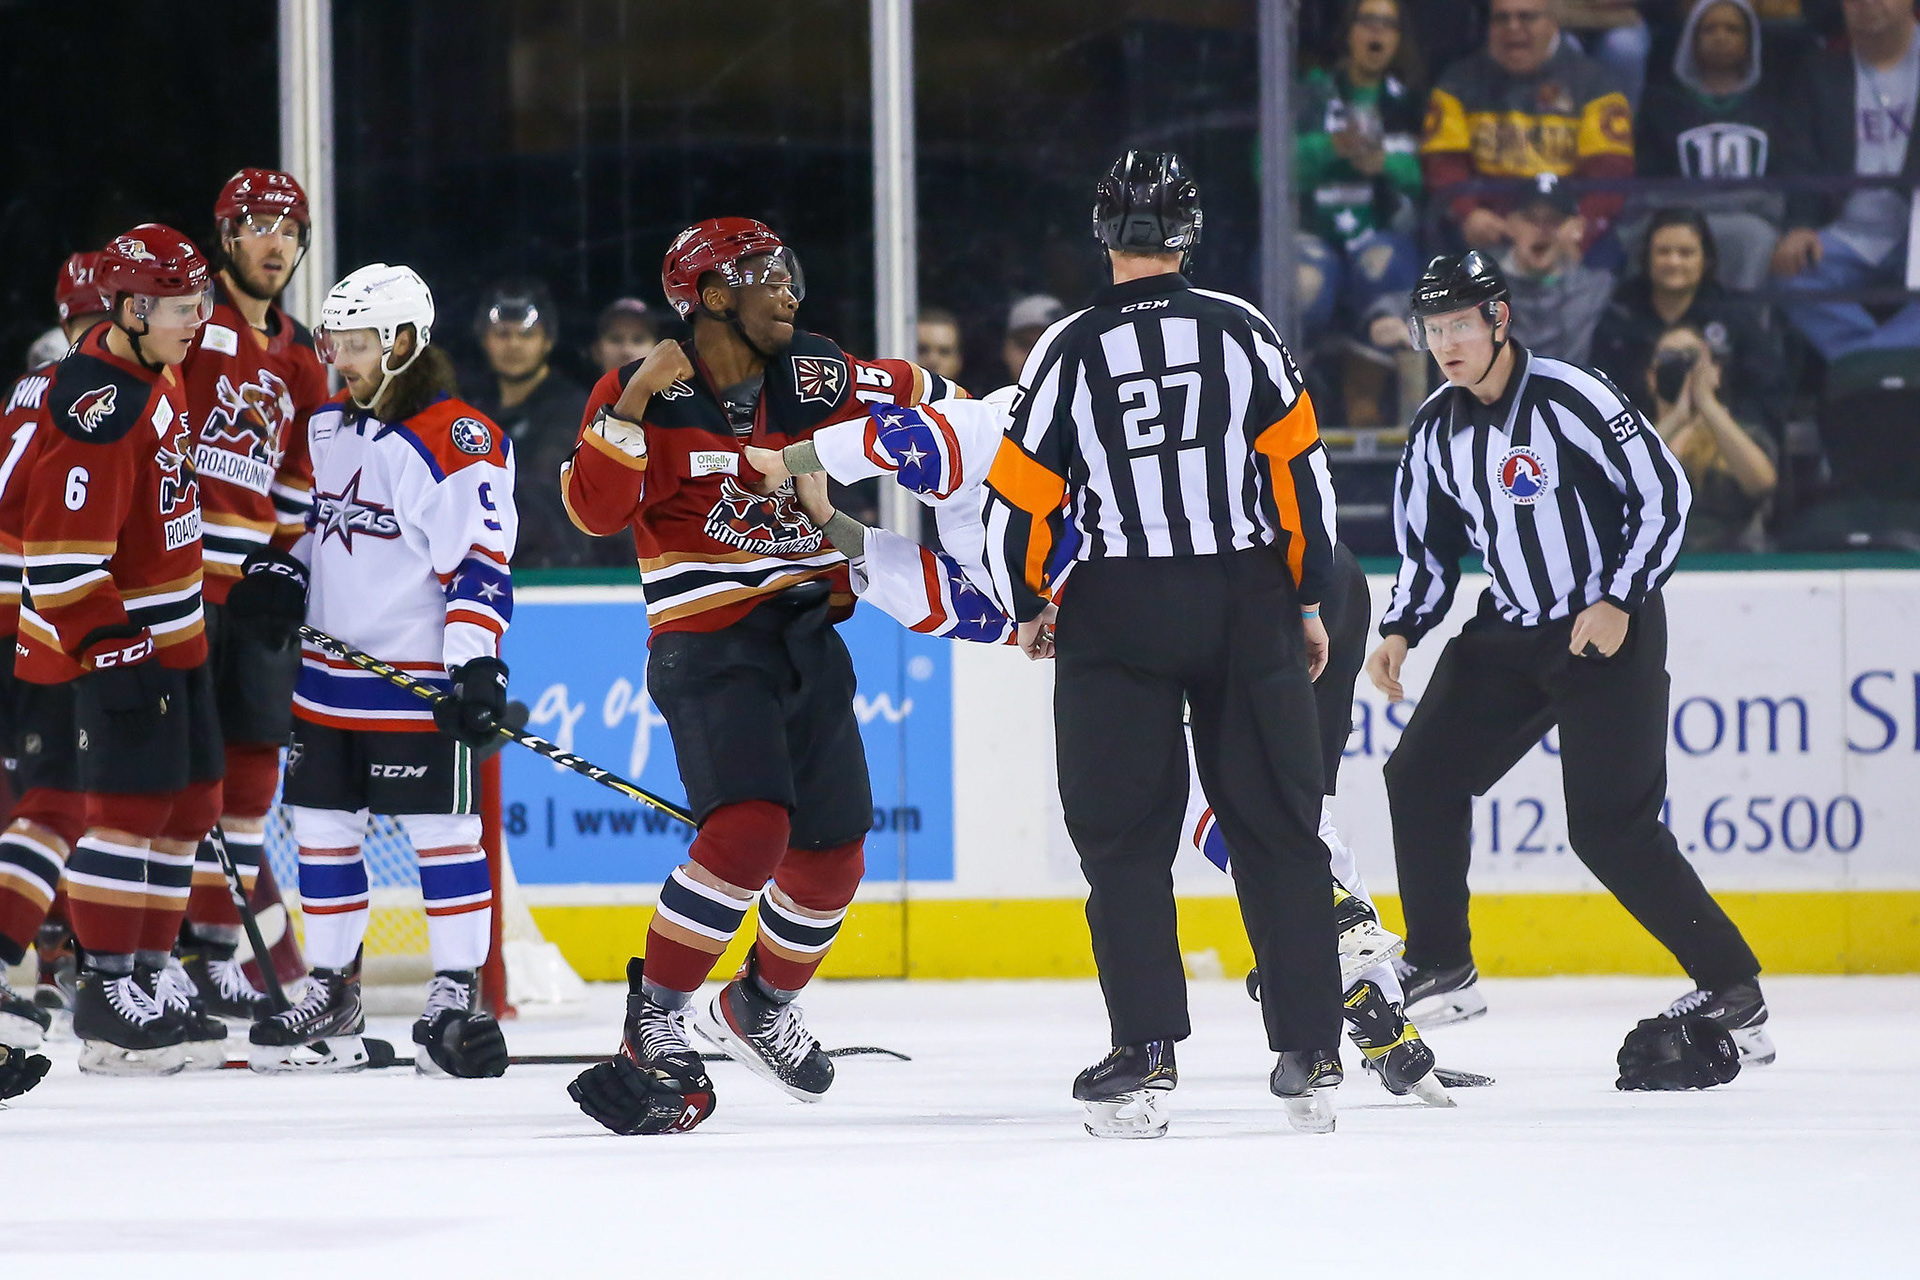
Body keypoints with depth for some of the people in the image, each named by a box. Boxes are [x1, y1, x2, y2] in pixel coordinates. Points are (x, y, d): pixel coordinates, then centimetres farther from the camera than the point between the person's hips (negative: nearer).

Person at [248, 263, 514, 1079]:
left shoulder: (459, 439, -13)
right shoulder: (326, 426, 11)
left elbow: (479, 560, -18)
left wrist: (477, 661, -23)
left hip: (421, 678, -8)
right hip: (330, 670, 8)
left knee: (441, 830, -6)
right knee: (322, 825, 11)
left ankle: (456, 999, 0)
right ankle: (331, 1000, 20)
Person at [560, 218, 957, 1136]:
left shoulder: (811, 378, 3)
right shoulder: (644, 392, -8)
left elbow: (920, 398, 19)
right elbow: (597, 511, -20)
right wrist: (630, 408, -29)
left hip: (808, 636, 6)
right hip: (707, 644, -6)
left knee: (831, 854, 9)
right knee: (748, 829, -25)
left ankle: (763, 1007, 35)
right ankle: (655, 1023, -17)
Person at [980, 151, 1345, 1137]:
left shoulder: (1070, 350, -4)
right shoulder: (1241, 332, -1)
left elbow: (1022, 495, -1)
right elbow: (1300, 469, 0)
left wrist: (1026, 605, 16)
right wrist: (1306, 600, 11)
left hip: (1118, 613, -1)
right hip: (1248, 602, 1)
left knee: (1124, 836, 5)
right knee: (1277, 830, 8)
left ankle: (1146, 1055, -3)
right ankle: (1309, 1056, 6)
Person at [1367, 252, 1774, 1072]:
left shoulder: (1572, 398, -17)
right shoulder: (1437, 430, 5)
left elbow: (1664, 494, -16)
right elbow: (1429, 544, 15)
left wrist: (1619, 602, -20)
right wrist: (1401, 632, 0)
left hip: (1611, 630, -7)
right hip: (1511, 632, 7)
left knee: (1608, 826, -13)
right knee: (1421, 775, -1)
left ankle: (1731, 988, -4)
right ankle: (1441, 973, 11)